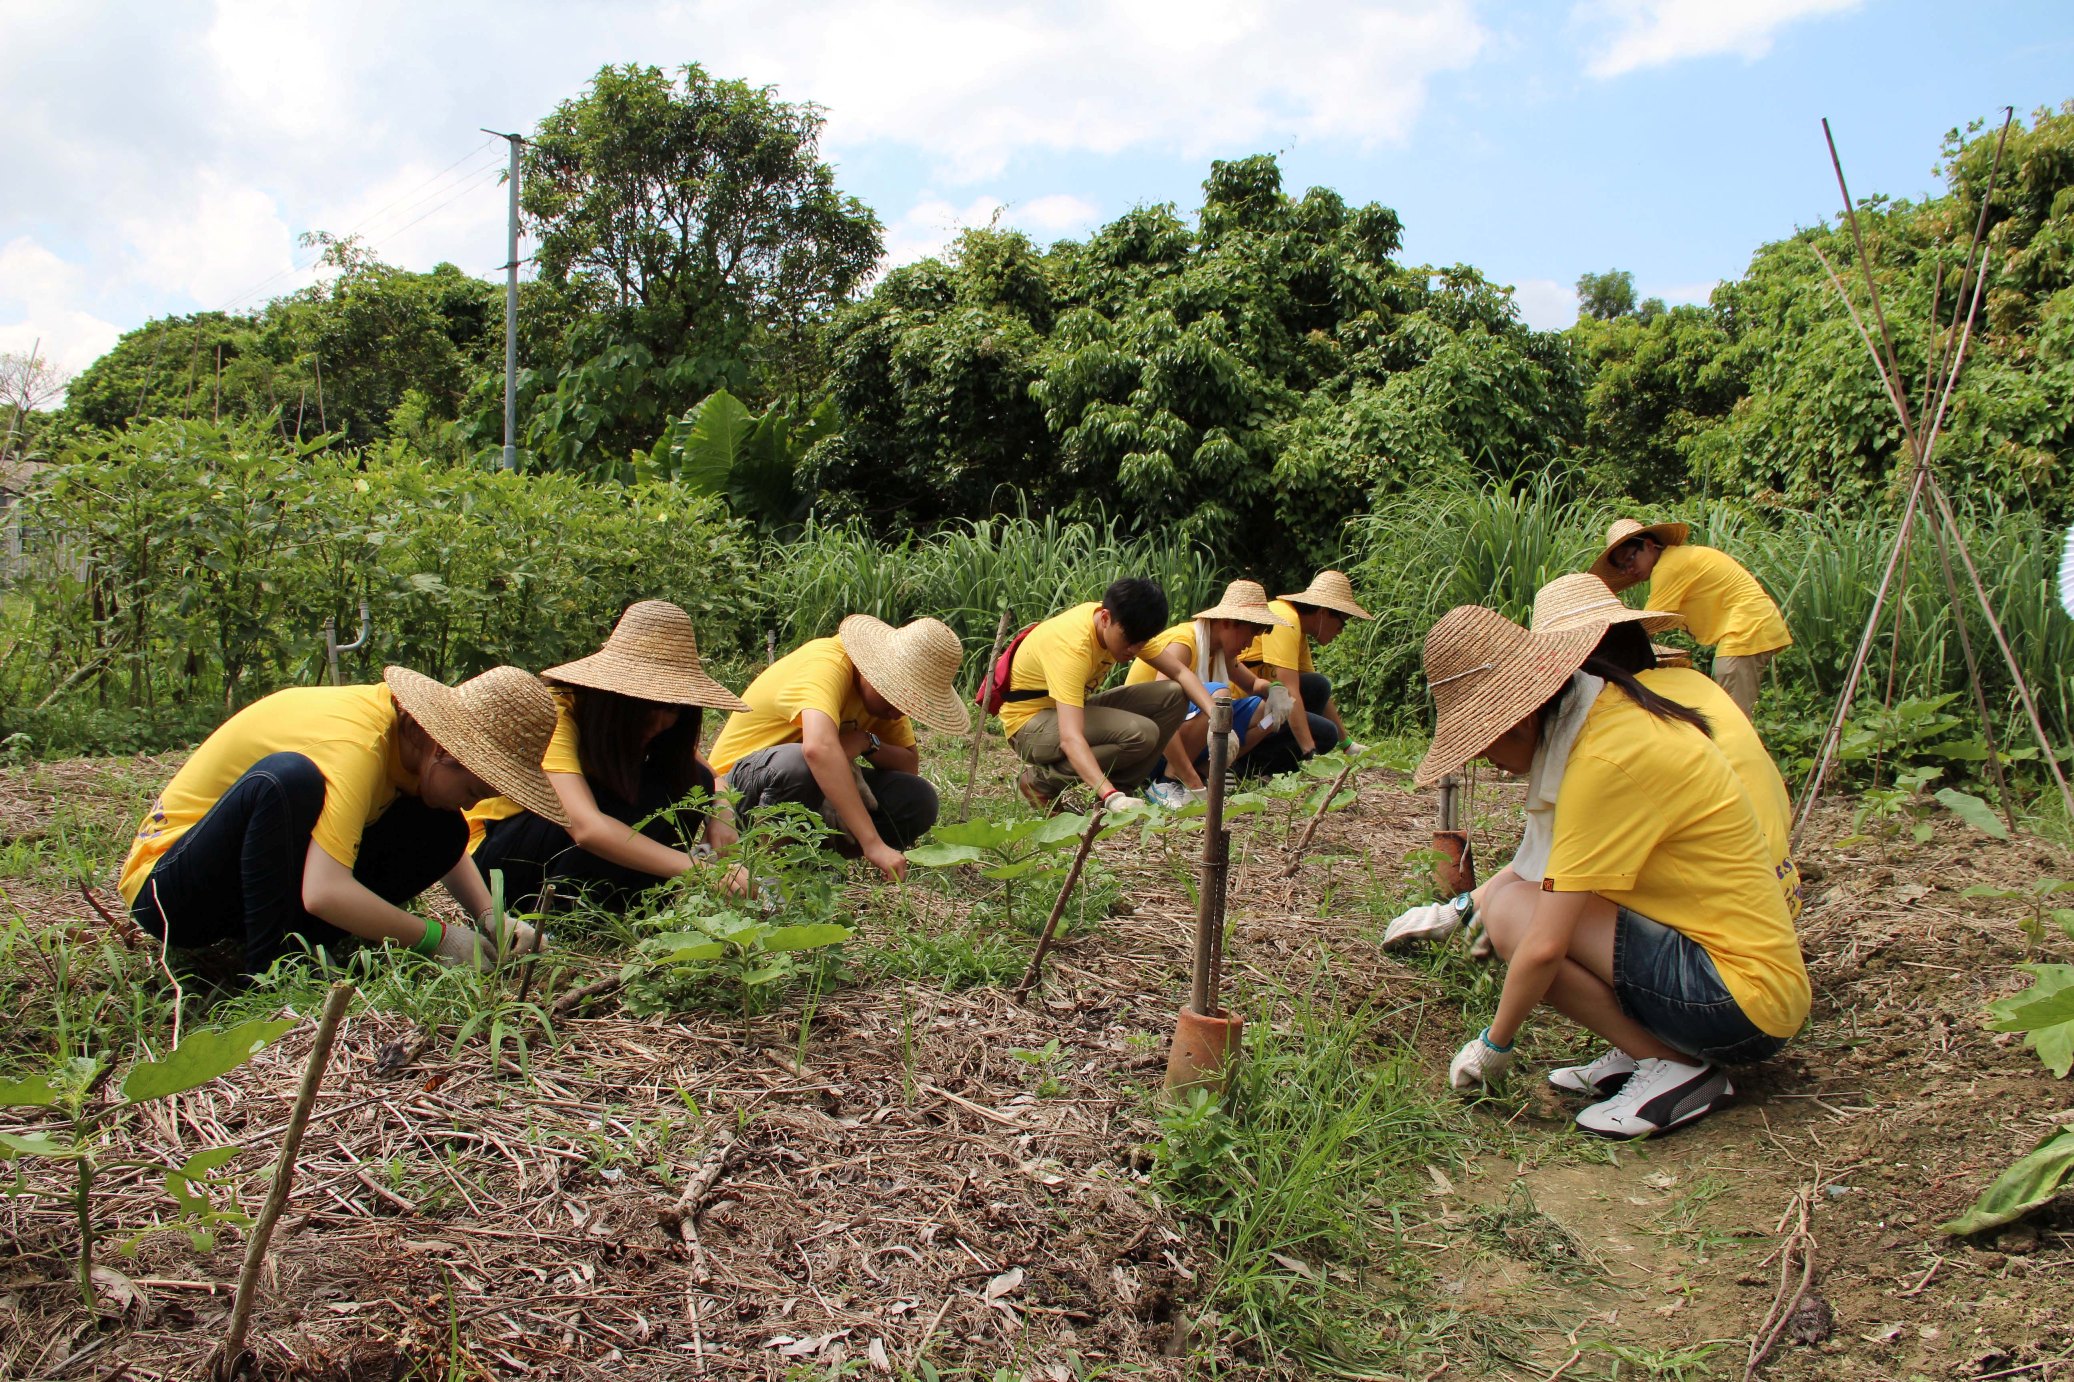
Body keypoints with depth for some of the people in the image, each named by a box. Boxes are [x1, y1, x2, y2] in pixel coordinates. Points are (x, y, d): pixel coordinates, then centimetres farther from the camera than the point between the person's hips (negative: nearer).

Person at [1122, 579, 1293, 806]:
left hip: (1182, 735, 9)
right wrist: (1193, 783, -38)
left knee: (1268, 708, 6)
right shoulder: (1183, 642, -21)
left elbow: (1253, 683, 24)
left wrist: (1273, 689, -4)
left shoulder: (1221, 650, 7)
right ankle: (1167, 782, -26)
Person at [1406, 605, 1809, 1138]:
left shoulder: (1606, 763, -24)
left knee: (1515, 910, -17)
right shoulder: (1609, 708, 4)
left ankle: (1674, 1068, -6)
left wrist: (1494, 1044, -8)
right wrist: (1465, 907, 18)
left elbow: (1545, 948, -22)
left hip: (1743, 1000, -9)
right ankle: (1645, 1049, 7)